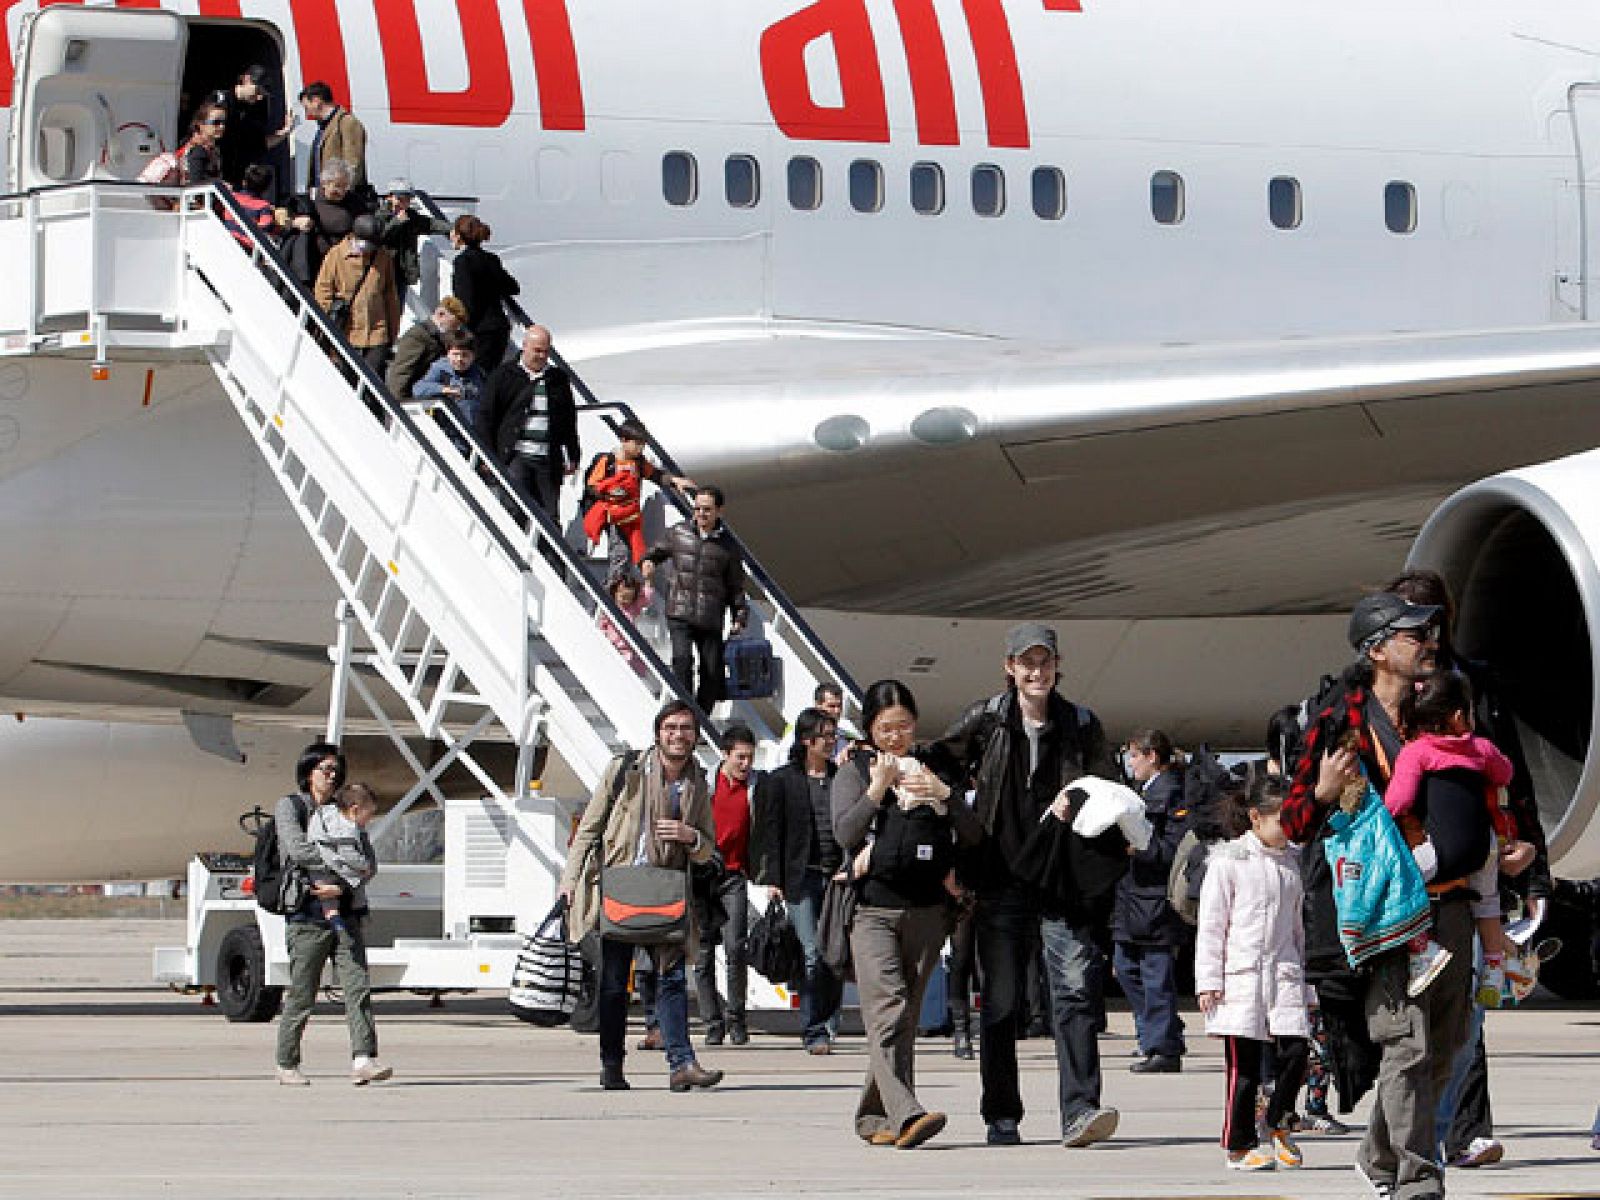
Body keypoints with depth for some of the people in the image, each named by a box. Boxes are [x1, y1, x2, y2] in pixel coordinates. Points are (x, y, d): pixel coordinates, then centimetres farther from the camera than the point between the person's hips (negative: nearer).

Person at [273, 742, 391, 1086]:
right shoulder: (290, 806, 5)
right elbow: (298, 849, -13)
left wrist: (342, 886, -12)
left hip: (344, 912, 4)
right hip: (307, 916, -4)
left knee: (357, 986, -11)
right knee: (300, 996, 0)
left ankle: (363, 1061, -19)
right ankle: (287, 1065, 14)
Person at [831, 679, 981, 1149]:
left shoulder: (934, 769, 13)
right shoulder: (855, 772, 8)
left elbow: (974, 835, 6)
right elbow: (845, 834, -5)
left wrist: (943, 794, -9)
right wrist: (878, 788, -12)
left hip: (926, 909, 3)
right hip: (872, 908, -3)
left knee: (905, 1017, 4)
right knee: (887, 1009, -18)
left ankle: (874, 1117, 14)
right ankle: (906, 1114, -31)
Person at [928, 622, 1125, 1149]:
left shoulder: (1081, 725, 7)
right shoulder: (985, 721, 4)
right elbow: (940, 765, 11)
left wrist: (1077, 800, -9)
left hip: (1064, 879, 0)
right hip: (1002, 879, 0)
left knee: (1077, 988, -13)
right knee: (1001, 1000, 3)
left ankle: (1080, 1110, -19)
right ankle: (1002, 1118, 11)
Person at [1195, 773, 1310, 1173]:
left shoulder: (1289, 861, 14)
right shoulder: (1228, 860, -3)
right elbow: (1211, 924, -3)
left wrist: (1300, 971, 22)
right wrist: (1208, 980, -8)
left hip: (1283, 974, 5)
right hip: (1240, 974, -5)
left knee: (1296, 1050, -7)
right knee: (1244, 1064, -3)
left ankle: (1278, 1124, 16)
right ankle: (1240, 1145, 7)